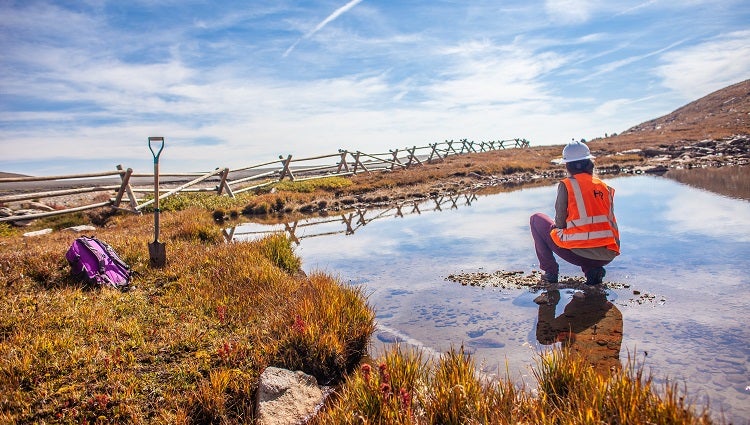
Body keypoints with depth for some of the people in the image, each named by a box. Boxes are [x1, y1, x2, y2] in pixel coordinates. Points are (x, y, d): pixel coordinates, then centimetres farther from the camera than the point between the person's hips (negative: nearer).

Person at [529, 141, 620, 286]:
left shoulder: (566, 185, -2)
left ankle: (550, 271, 12)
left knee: (537, 219, 16)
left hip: (579, 252, -5)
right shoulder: (605, 187, 13)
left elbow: (559, 223, -1)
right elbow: (610, 223, 17)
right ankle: (594, 270, 12)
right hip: (608, 256, 5)